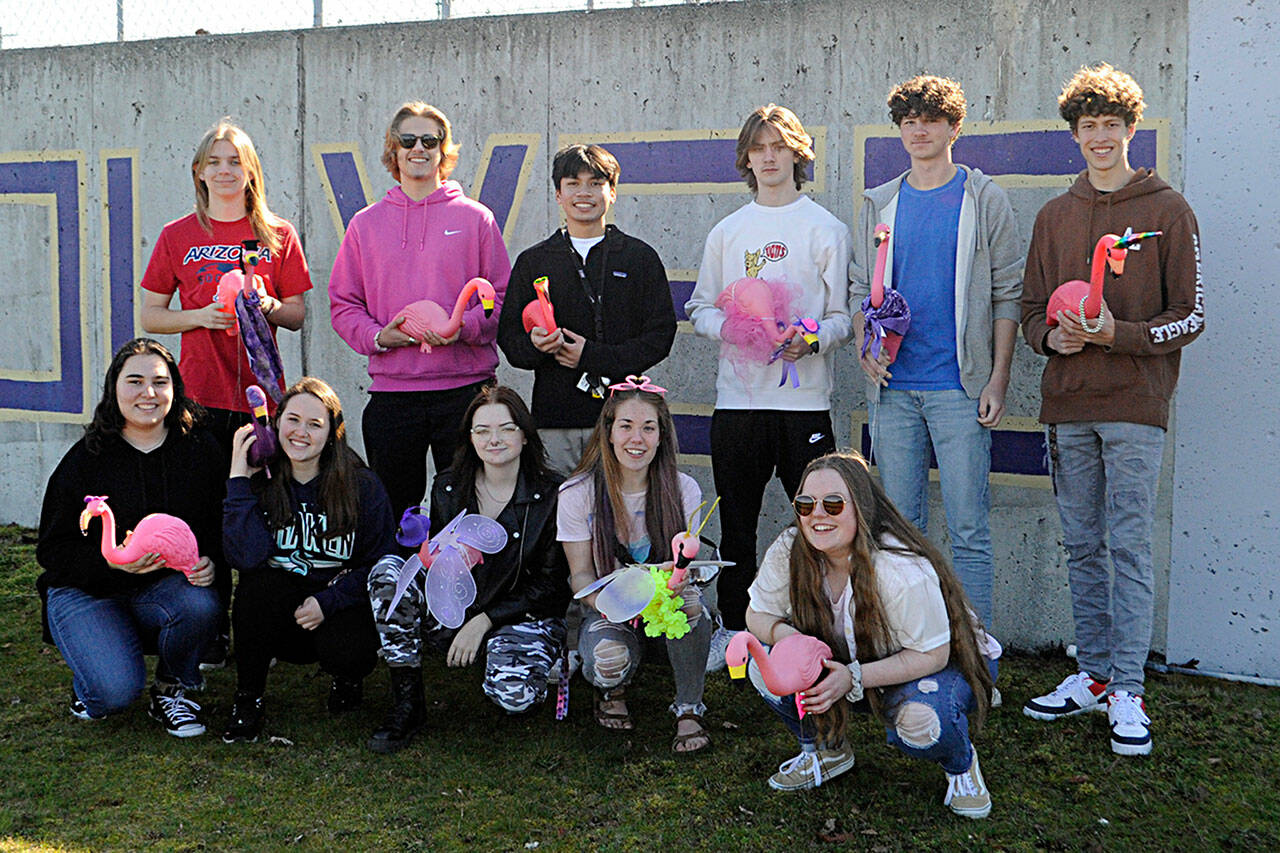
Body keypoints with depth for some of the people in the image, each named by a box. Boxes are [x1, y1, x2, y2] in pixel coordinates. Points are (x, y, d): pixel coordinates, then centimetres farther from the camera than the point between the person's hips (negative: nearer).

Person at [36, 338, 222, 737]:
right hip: (86, 591, -2)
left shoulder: (201, 448, 0)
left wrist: (209, 561, -15)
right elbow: (53, 550, -6)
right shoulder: (85, 459, -7)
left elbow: (221, 525, 9)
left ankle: (170, 690, -2)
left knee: (201, 606, -33)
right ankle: (88, 688, 15)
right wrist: (113, 562, -25)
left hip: (166, 585, 2)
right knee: (117, 690, -26)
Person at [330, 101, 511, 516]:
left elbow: (503, 297, 2)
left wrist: (462, 327, -16)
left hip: (465, 386, -2)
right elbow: (343, 302, 10)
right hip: (391, 391, 2)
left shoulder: (475, 218, 5)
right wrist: (378, 335, -9)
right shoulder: (366, 223, 11)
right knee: (392, 512, 9)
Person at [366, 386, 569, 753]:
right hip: (453, 613, 4)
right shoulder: (448, 488, 3)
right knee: (388, 570, -21)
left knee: (513, 695, -33)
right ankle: (407, 705, -15)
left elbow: (549, 586, -7)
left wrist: (483, 622, -13)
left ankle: (544, 665, 7)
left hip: (523, 616, -3)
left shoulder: (551, 495, -9)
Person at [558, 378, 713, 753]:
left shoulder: (683, 490, -6)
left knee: (687, 597, -35)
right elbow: (581, 574, -8)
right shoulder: (578, 493, -9)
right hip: (607, 609, -1)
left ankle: (689, 709, -13)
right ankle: (614, 690, 8)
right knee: (609, 660, -34)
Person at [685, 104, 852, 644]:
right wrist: (730, 327, -7)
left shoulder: (826, 230, 5)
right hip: (737, 397, 3)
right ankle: (734, 630, 21)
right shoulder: (726, 231, 14)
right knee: (736, 527, 9)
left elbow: (843, 316, 2)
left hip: (804, 401, -3)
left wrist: (812, 339, -19)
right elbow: (700, 308, 15)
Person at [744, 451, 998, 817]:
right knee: (765, 667, -18)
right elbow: (757, 615, -5)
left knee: (919, 720, -39)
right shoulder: (788, 552, -18)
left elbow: (931, 655, -27)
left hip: (946, 663, -5)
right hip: (851, 660, 5)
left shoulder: (903, 570, -34)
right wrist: (787, 635, -29)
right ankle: (827, 749, 10)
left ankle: (961, 765, 0)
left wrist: (853, 678, -37)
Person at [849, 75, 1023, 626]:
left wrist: (997, 380, -7)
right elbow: (860, 289, 17)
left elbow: (1008, 294, 1)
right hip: (893, 386, 4)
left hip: (960, 388, -3)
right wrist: (865, 349, -2)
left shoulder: (984, 200, 3)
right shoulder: (880, 204, 14)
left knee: (967, 529, -4)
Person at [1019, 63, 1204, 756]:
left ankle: (1127, 690, 2)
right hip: (1067, 405, 4)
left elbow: (1190, 315, -1)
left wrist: (1117, 333, -17)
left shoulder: (1168, 211, 1)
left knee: (1130, 548, -4)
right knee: (1082, 548, 9)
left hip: (1134, 405, -4)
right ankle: (1093, 675, 20)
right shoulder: (1055, 216, 14)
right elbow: (1031, 308, 16)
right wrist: (1052, 336, -7)